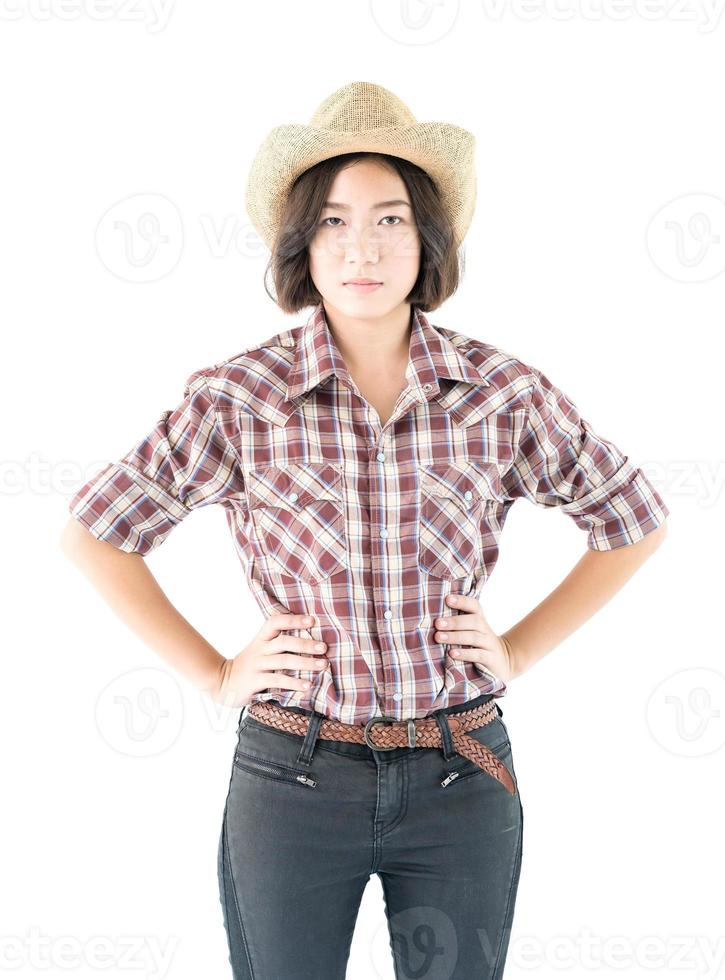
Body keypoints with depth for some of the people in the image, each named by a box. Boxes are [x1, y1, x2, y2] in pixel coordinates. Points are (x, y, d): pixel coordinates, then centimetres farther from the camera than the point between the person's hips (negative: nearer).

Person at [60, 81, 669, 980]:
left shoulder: (502, 392, -5)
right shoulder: (240, 396, -8)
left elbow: (634, 520, 9)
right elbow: (94, 532, 1)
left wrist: (520, 652, 3)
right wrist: (216, 677, -2)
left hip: (461, 776, 1)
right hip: (291, 776, -1)